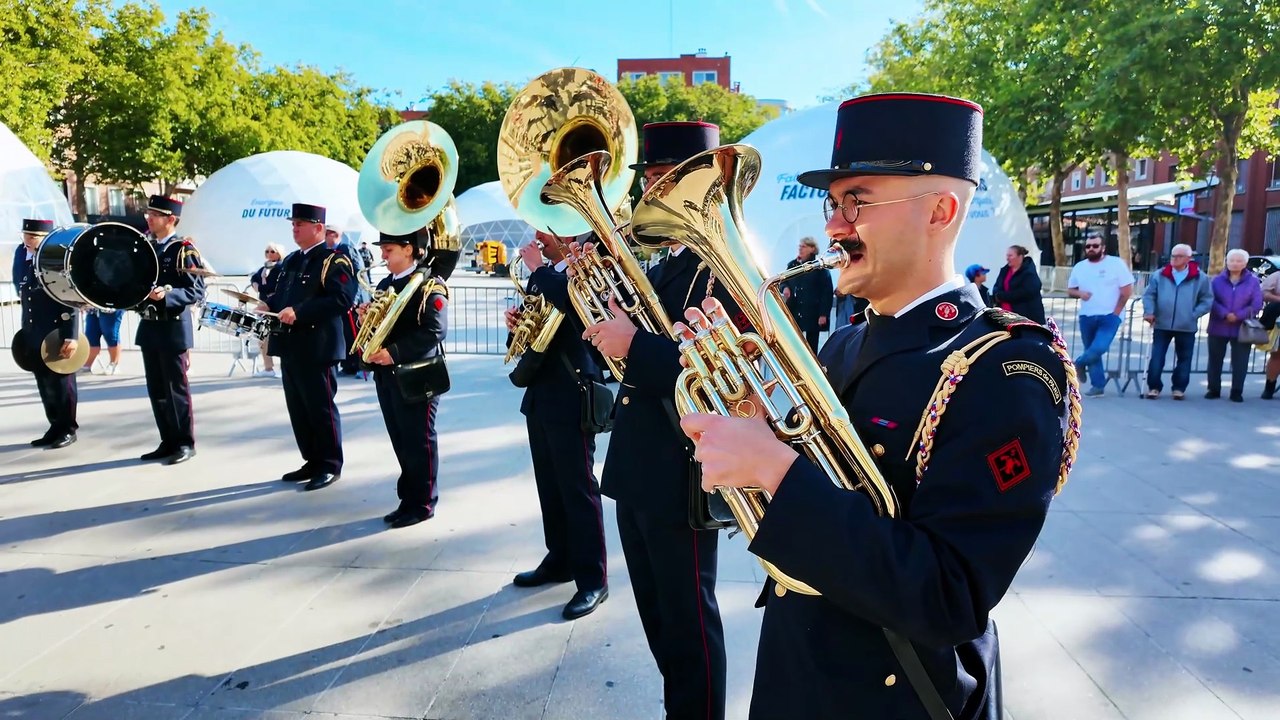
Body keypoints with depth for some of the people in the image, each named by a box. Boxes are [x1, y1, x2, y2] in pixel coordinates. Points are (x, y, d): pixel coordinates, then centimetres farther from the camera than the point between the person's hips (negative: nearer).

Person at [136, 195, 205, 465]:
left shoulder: (184, 250, -9)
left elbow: (197, 291, -15)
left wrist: (167, 295, -27)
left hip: (173, 329, -7)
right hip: (149, 327, 7)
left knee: (176, 389, -1)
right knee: (156, 390, 11)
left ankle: (185, 443, 8)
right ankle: (168, 442, 19)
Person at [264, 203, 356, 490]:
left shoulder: (334, 261, -10)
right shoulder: (291, 261, 18)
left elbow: (341, 300, -22)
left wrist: (299, 312, -26)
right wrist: (269, 305, 3)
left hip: (317, 348, -9)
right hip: (290, 346, 9)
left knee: (321, 408, -1)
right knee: (298, 408, 13)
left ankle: (330, 466, 10)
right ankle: (312, 461, 24)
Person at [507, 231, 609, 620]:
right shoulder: (544, 276, 16)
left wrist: (537, 268, -18)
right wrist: (516, 322, 1)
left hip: (571, 394, -8)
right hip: (540, 393, 8)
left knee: (578, 487, -4)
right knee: (550, 485, 15)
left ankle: (592, 578, 5)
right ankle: (559, 559, 29)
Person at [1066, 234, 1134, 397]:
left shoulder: (1116, 263, -5)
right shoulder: (1079, 267, 7)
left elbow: (1127, 290, -6)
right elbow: (1070, 290, 14)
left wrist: (1116, 312, -10)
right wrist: (1080, 293, -9)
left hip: (1109, 316, -4)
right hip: (1086, 317, 4)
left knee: (1099, 348, -19)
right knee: (1092, 351, 7)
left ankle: (1079, 363, 10)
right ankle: (1098, 385, 15)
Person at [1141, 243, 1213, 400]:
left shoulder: (1200, 278, -1)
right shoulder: (1159, 276, 2)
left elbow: (1207, 300, 3)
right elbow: (1149, 295, 5)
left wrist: (1194, 314, -8)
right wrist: (1149, 312, -10)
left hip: (1187, 327, 0)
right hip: (1162, 325, 0)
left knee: (1184, 359, 8)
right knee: (1156, 358, -1)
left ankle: (1179, 388, 19)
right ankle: (1154, 387, 7)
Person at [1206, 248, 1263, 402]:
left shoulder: (1253, 282, 1)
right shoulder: (1218, 280, 2)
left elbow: (1256, 304, -5)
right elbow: (1211, 301, -6)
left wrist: (1238, 316, -17)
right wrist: (1225, 314, -20)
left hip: (1242, 329, -1)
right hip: (1218, 328, 1)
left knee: (1240, 362, 2)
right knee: (1215, 360, 6)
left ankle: (1237, 392, 11)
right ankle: (1214, 389, 17)